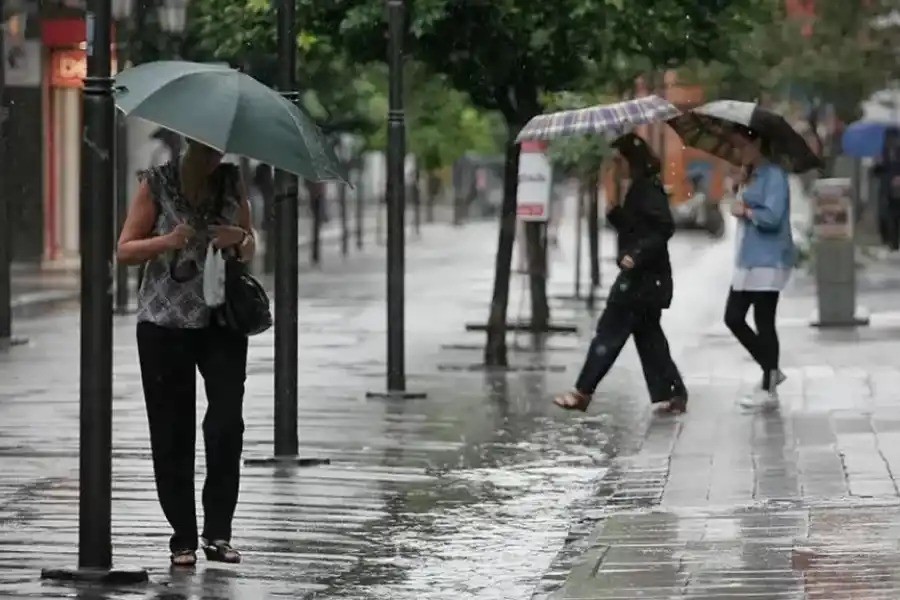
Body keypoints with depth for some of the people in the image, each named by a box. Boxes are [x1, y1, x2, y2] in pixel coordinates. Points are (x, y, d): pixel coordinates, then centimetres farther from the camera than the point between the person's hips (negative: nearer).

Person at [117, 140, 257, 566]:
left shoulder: (232, 183, 7)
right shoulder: (157, 184, -1)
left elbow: (250, 250, 17)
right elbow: (125, 250, -2)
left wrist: (240, 239, -7)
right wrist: (168, 242, -20)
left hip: (222, 321, 2)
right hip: (164, 322, -2)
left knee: (226, 422, -11)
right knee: (172, 432, 0)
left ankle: (218, 532, -3)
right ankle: (183, 538, 7)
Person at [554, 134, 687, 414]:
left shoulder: (648, 189, -14)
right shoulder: (639, 189, 16)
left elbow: (664, 228, -24)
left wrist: (637, 255, -27)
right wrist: (614, 212, 6)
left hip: (642, 278, -10)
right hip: (645, 278, 10)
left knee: (609, 333, -6)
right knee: (648, 335, 11)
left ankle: (582, 393, -3)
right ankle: (672, 394, 10)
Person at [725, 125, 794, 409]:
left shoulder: (774, 175, -12)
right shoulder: (750, 175, 17)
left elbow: (772, 217, -22)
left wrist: (745, 211, -9)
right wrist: (741, 210, 2)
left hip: (768, 261, -10)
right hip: (748, 260, 10)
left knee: (764, 323, -4)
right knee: (733, 318, 8)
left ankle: (768, 390, 3)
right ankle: (771, 370, 21)